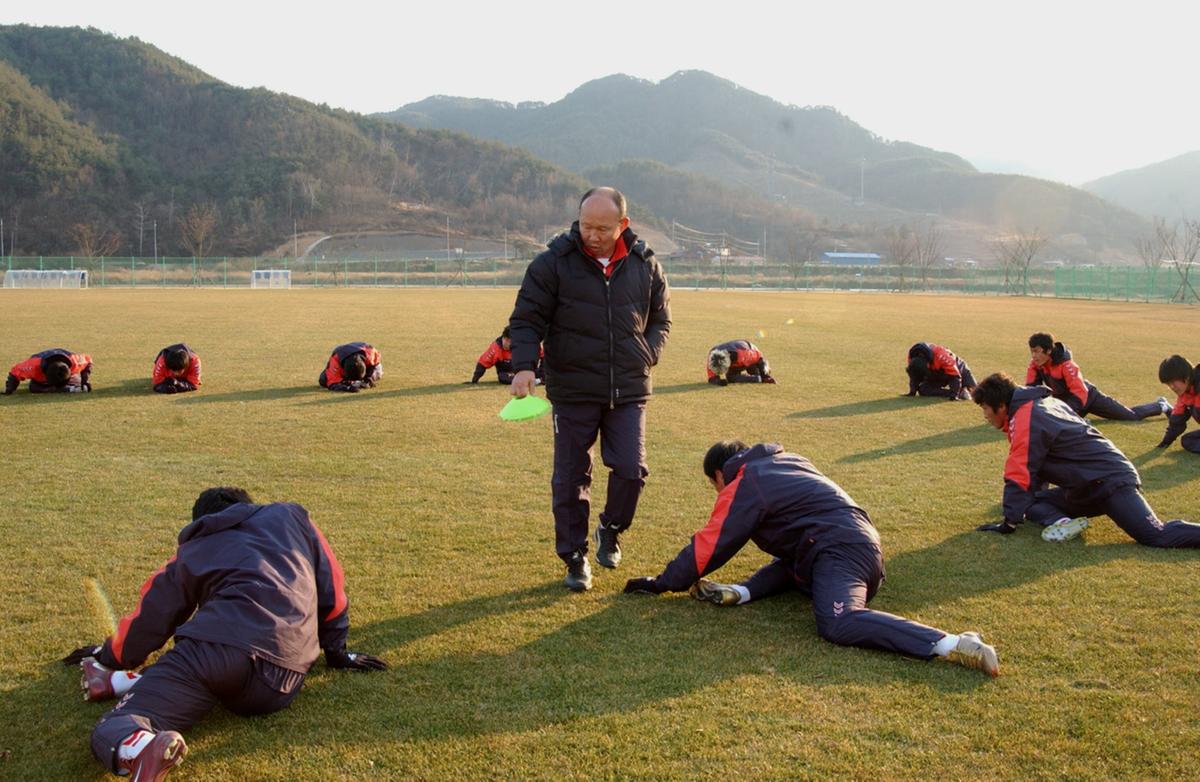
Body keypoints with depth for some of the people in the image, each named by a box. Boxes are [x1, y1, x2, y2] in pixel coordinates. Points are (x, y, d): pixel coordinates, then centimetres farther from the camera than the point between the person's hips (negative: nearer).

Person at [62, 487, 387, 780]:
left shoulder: (191, 550, 27)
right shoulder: (291, 516, 29)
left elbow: (152, 615, 34)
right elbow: (331, 587, 28)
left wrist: (110, 657, 52)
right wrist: (336, 650, 39)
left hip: (214, 648, -1)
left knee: (115, 732, -4)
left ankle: (139, 749, -42)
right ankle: (123, 682, 3)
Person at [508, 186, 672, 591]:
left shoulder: (645, 265, 2)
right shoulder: (554, 262, -7)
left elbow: (661, 319, 17)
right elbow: (527, 318, -5)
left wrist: (647, 356, 1)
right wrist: (524, 365, -20)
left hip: (629, 391, 2)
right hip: (572, 391, -2)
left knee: (631, 470, -4)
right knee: (570, 479, 5)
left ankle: (611, 530, 25)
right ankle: (574, 558, 20)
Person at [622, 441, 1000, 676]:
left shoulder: (743, 485, 3)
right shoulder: (783, 461, 27)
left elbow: (710, 546, 3)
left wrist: (664, 583, 12)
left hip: (839, 551, -10)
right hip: (864, 544, 10)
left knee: (839, 622, -30)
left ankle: (950, 644, -42)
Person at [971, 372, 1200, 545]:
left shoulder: (1026, 419, -15)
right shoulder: (1045, 403, 16)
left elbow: (1020, 474, -18)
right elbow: (1037, 465, 26)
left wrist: (1009, 523, -14)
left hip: (1109, 482, -11)